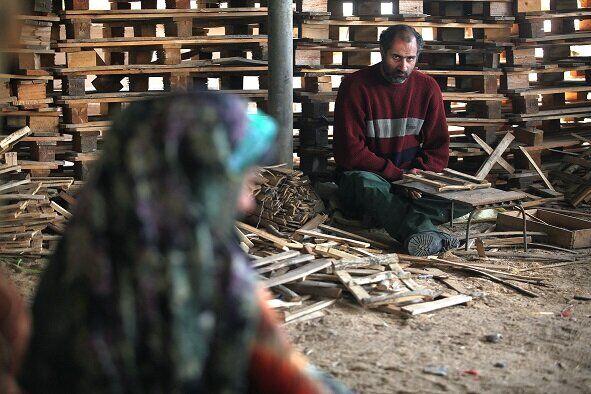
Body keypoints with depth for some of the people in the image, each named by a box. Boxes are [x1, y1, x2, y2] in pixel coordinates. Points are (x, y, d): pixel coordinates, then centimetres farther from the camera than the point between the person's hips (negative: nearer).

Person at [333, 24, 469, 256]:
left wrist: (421, 173, -13)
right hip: (366, 174, -3)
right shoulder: (355, 86, -6)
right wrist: (397, 175, -19)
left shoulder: (427, 87, 5)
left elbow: (438, 145, 9)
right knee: (366, 184, -41)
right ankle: (426, 235, -62)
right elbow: (349, 152, -12)